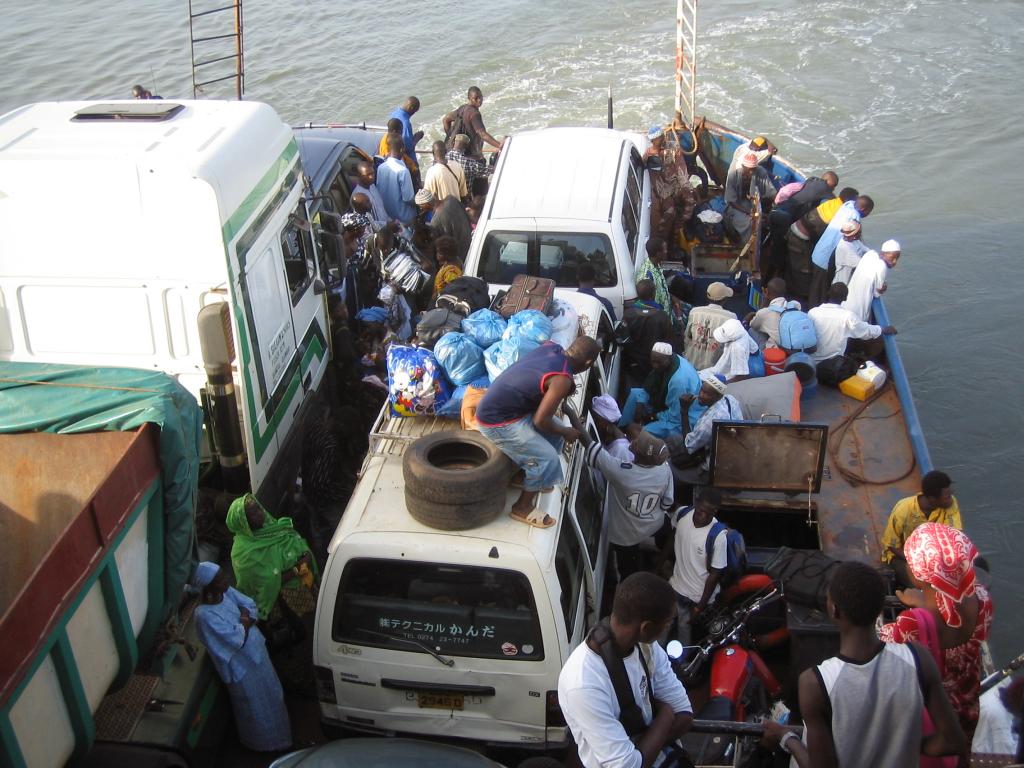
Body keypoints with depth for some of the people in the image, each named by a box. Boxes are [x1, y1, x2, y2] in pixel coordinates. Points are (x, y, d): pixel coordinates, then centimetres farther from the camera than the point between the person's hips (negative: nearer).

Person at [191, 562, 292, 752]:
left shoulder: (226, 591, -13)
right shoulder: (204, 615, -34)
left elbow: (250, 604, 0)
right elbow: (236, 639, -31)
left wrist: (245, 617, -20)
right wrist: (244, 623, -15)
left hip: (256, 650, 7)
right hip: (241, 663, -7)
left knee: (269, 692, 30)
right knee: (255, 705, 17)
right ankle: (263, 741, 44)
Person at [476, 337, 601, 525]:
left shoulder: (551, 347, -1)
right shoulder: (562, 379, -24)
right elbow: (540, 421, -20)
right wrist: (566, 432, -2)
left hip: (498, 404, 9)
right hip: (497, 422, -9)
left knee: (555, 430, 15)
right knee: (547, 458, -10)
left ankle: (529, 478, 29)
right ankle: (522, 508, 7)